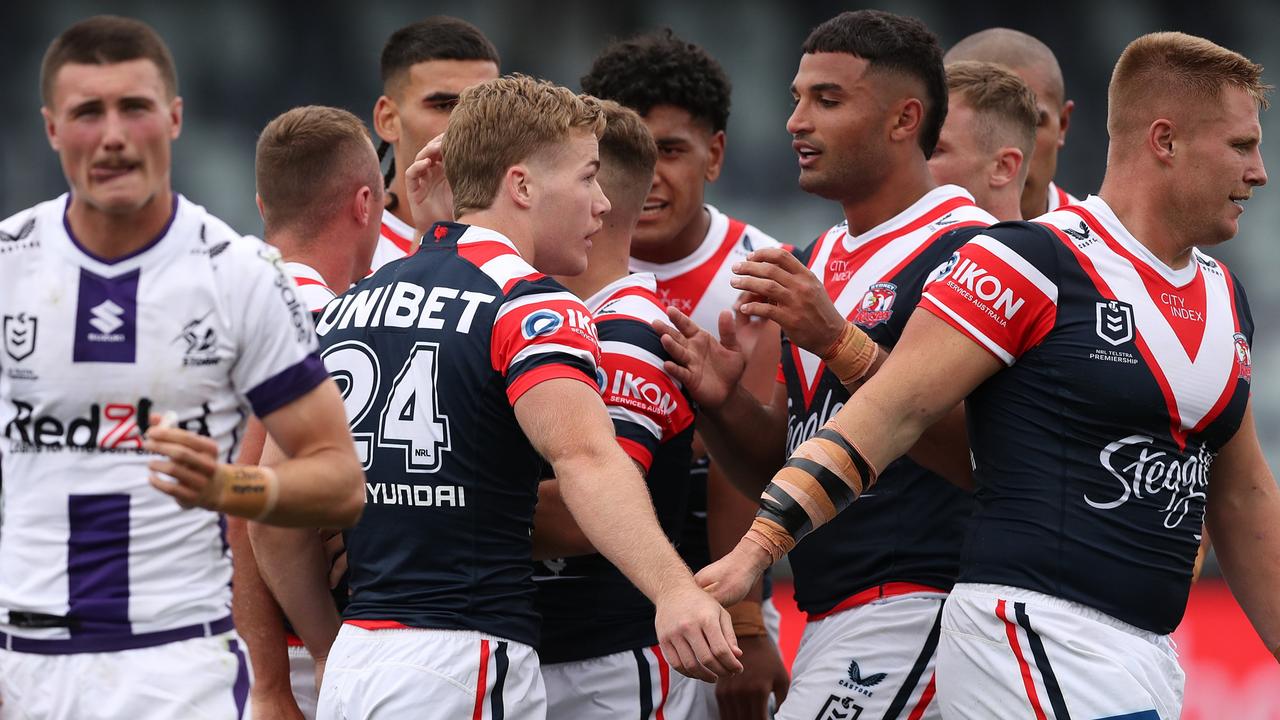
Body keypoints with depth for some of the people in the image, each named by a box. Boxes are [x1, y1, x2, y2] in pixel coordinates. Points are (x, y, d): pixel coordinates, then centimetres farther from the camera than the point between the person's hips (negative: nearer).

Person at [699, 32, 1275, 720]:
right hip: (1037, 632, -8)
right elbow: (890, 412, -13)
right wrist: (757, 544, -21)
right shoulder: (1036, 263, -9)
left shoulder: (1223, 296, 16)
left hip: (1147, 662, 8)